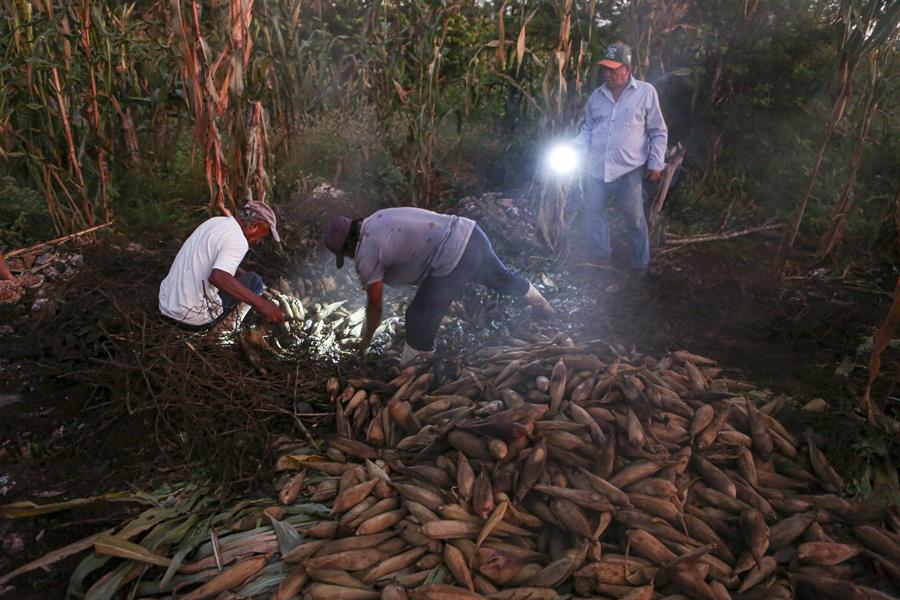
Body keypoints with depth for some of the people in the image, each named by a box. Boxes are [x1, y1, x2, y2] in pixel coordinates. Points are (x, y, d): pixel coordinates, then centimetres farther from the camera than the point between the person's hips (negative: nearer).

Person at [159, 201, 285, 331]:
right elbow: (218, 277, -34)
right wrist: (260, 303, -36)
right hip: (194, 320, -8)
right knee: (254, 281, 2)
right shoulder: (237, 240, -17)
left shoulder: (215, 221, 10)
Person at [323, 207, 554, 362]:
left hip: (455, 256, -9)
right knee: (502, 277, 33)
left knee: (420, 318, 4)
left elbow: (375, 305, 0)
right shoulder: (375, 220, 17)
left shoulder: (366, 254, -6)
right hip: (471, 234, 10)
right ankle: (546, 308, 57)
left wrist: (366, 341, 15)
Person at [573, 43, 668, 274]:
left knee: (634, 219, 5)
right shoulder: (597, 95, 8)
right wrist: (576, 147, -3)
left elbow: (658, 132, 1)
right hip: (596, 169, 4)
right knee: (594, 213, 14)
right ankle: (601, 255, 33)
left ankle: (640, 263, 23)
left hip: (628, 171, -4)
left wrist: (656, 164, -3)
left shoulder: (646, 92, -3)